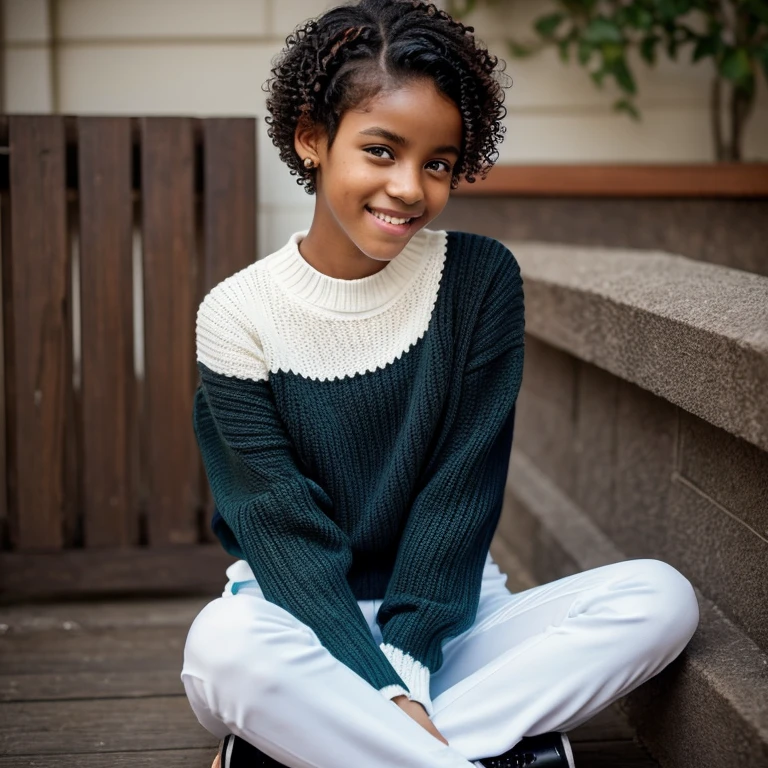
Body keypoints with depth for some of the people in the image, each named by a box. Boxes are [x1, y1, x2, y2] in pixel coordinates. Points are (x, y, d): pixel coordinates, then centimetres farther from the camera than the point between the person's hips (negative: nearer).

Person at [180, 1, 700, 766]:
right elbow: (283, 530, -11)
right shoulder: (239, 314, -7)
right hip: (304, 624, -2)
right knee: (224, 643, -35)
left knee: (659, 596, -21)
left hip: (445, 618, 3)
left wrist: (404, 670, -16)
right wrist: (383, 691, -23)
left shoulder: (480, 280, -2)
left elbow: (463, 493, -6)